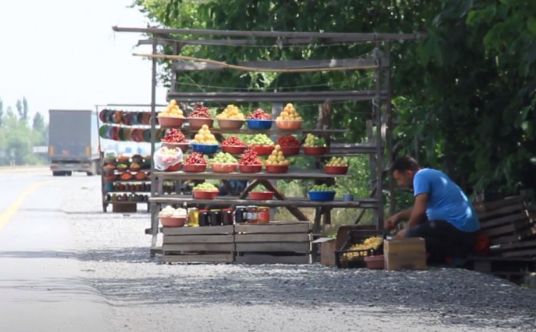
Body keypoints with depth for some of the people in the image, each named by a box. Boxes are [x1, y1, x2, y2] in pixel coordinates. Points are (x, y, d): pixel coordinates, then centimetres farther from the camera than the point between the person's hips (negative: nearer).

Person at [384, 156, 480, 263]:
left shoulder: (421, 176, -9)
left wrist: (406, 231, -3)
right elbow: (424, 209, 33)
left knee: (409, 236, -18)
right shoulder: (432, 174, 22)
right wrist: (398, 216, 23)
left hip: (456, 228, -11)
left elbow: (419, 210, -18)